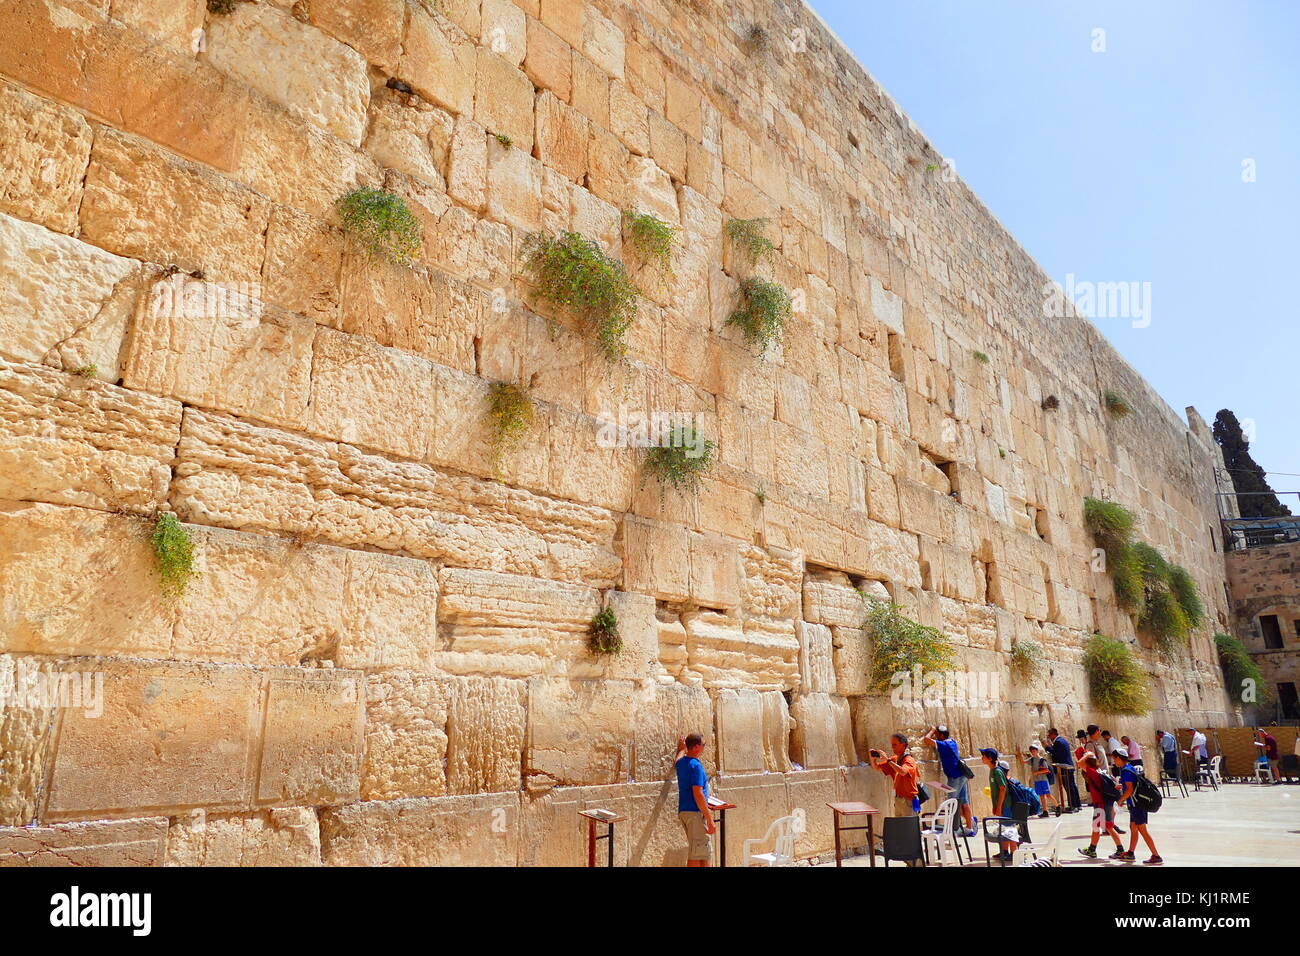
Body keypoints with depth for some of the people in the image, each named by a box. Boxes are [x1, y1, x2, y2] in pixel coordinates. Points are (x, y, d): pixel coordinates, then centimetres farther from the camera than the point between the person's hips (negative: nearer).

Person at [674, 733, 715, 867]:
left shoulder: (681, 762, 10)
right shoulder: (695, 765, -18)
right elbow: (698, 794, -22)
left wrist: (681, 748, 55)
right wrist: (710, 819, -20)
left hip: (683, 811, 9)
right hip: (695, 812, -9)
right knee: (697, 855, -4)